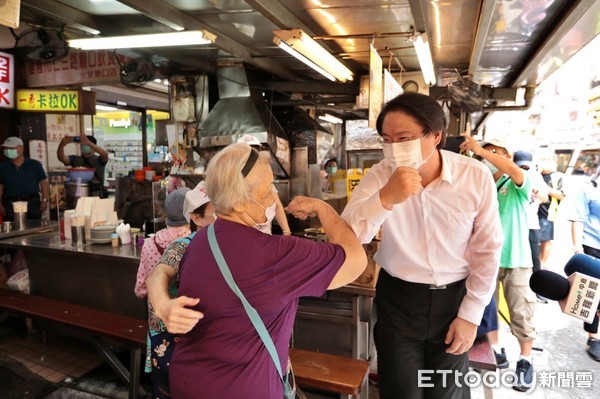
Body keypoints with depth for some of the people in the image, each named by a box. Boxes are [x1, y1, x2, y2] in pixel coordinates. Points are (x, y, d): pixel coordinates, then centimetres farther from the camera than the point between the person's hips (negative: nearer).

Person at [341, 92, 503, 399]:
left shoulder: (476, 177, -14)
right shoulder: (380, 176, -15)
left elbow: (487, 250, -4)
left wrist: (471, 314, -3)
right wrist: (385, 197, -37)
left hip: (454, 297, 1)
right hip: (397, 297, 0)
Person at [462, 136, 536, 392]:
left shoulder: (518, 185, -3)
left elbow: (514, 170, -27)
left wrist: (481, 149, -31)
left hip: (515, 259, -3)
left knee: (521, 312, 5)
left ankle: (525, 362, 20)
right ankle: (495, 351, 27)